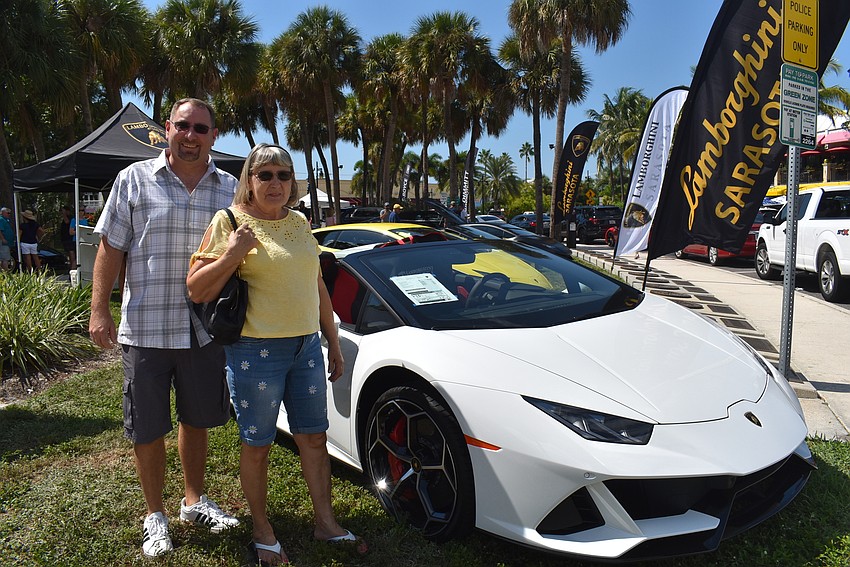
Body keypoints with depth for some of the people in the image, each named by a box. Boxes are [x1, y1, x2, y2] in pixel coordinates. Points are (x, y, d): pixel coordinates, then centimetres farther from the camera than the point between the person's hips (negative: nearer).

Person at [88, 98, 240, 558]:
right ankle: (155, 516, 29)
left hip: (206, 330, 2)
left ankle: (194, 500, 37)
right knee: (148, 429, 8)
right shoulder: (134, 180, 0)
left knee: (197, 420, 16)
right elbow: (111, 248, 1)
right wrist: (99, 309, -6)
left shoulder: (230, 189, 6)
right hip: (145, 328, -2)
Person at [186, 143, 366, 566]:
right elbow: (196, 290, -7)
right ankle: (262, 530, 28)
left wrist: (333, 343, 16)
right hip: (256, 352, -5)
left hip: (307, 347, 6)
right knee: (257, 447, 8)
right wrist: (232, 255, -22)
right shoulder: (229, 222, -6)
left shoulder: (299, 223, 12)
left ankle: (325, 522, 29)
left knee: (314, 438, 13)